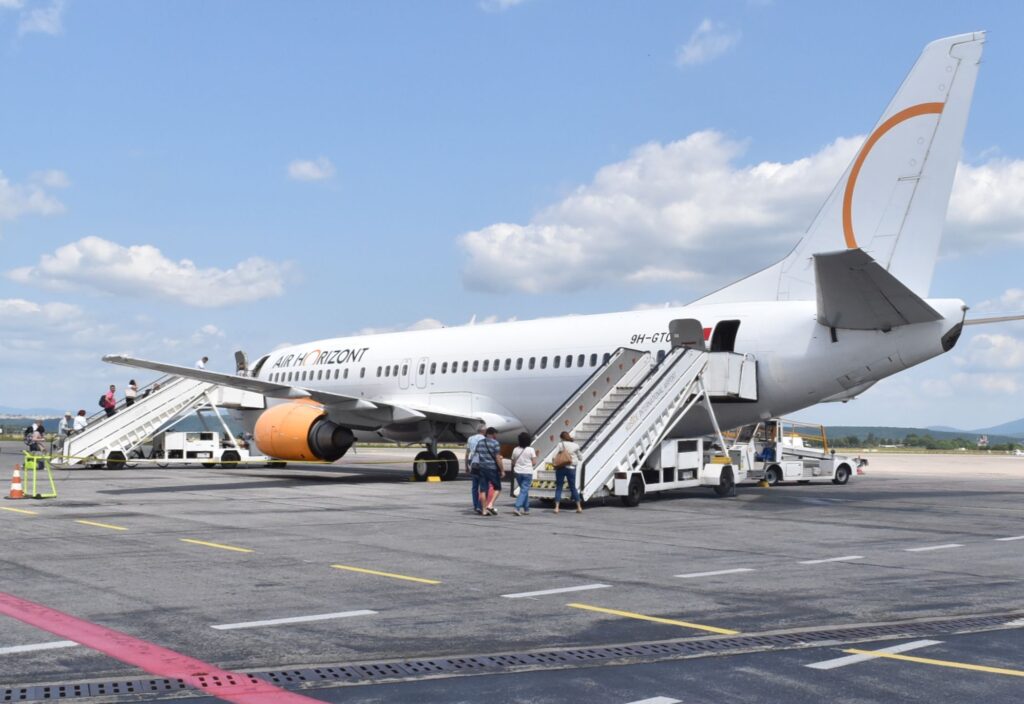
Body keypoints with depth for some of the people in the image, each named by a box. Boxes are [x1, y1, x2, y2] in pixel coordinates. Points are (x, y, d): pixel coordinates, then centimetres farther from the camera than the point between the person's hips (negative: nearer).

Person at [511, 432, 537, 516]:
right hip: (527, 472, -4)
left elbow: (513, 462, 7)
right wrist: (535, 455, 10)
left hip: (518, 472, 4)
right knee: (524, 491, -3)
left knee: (524, 490, 19)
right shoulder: (531, 449, -8)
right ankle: (517, 508, -17)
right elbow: (534, 462, -9)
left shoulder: (515, 450, 2)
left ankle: (526, 509, 23)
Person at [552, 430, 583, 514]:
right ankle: (579, 507, 13)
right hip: (571, 468, 2)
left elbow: (554, 456, -9)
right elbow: (580, 458, 12)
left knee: (558, 487, 4)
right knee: (573, 487, 12)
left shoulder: (560, 444, -3)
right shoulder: (575, 446, 3)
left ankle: (556, 507, -4)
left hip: (561, 468, -2)